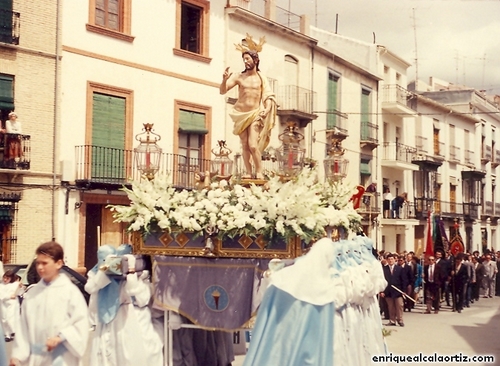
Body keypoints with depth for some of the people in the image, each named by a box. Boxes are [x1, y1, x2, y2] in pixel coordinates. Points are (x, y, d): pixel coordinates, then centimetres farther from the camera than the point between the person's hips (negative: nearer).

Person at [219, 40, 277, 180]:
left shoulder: (261, 78, 4)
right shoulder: (238, 77, 4)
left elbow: (268, 95, 1)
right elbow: (222, 91, 0)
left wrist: (267, 109, -18)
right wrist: (224, 80, -20)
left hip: (255, 114, -2)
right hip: (241, 114, 2)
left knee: (253, 145, -14)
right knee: (245, 145, 1)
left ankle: (259, 172, -4)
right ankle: (248, 172, 3)